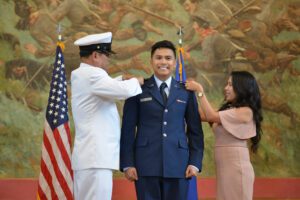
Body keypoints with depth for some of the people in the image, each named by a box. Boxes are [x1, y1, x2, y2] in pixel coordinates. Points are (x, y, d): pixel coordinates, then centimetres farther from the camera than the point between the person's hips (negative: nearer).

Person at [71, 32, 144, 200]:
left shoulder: (82, 75, 18)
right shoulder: (91, 74, -13)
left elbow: (107, 86, 35)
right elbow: (125, 91, -23)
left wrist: (123, 79, 18)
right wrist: (136, 82, -3)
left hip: (89, 155, 11)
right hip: (96, 157, -11)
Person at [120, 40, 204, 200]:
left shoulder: (186, 92, 11)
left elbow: (195, 130, 11)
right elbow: (128, 128, 4)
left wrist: (195, 162, 2)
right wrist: (127, 164, -3)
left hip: (177, 165, 2)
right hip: (146, 164, -2)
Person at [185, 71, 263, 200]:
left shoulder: (246, 111, -11)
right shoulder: (229, 109, 16)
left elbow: (211, 116, -15)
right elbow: (202, 116, 6)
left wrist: (199, 91, -9)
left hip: (236, 167, -8)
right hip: (224, 168, 8)